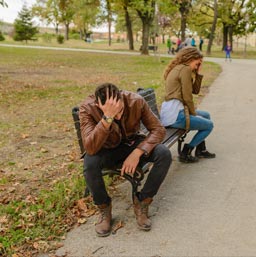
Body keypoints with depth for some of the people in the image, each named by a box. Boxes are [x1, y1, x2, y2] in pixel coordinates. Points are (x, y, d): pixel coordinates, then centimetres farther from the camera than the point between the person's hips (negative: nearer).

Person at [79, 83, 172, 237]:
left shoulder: (136, 101, -24)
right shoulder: (87, 108, -28)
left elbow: (158, 129, -18)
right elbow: (90, 148, -38)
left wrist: (137, 152, -33)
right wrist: (107, 118, -50)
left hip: (133, 144, 2)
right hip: (107, 150, -1)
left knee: (164, 154, -26)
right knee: (89, 163, -35)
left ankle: (142, 202, -7)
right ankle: (104, 207, -7)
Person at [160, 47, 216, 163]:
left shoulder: (178, 68, 20)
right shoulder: (185, 69, -11)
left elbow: (195, 90, 20)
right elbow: (187, 97, -15)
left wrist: (198, 73, 12)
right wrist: (193, 114, -1)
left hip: (170, 111, 10)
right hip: (175, 114, -10)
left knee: (206, 115, 26)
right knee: (209, 125, 5)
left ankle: (200, 150, 31)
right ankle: (185, 153, 6)